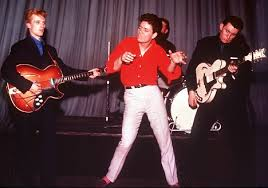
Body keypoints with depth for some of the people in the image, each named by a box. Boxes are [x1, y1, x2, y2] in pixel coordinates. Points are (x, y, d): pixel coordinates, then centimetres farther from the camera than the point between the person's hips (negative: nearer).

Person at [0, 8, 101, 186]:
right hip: (26, 105, -5)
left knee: (50, 145, 10)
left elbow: (64, 70, 13)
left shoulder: (50, 49, 16)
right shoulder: (19, 47, -3)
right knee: (26, 147, 8)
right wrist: (28, 85, -26)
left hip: (48, 104, 5)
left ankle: (48, 181, 24)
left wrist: (88, 73, 4)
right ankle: (26, 181, 26)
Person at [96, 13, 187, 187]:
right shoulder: (127, 43, 3)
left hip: (153, 94, 1)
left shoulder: (158, 50, 5)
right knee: (126, 141, -1)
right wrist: (121, 59, -19)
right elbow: (110, 68, 0)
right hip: (132, 96, -1)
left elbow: (171, 74, -1)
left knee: (165, 139, 6)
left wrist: (174, 62, -20)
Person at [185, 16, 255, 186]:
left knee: (236, 139, 3)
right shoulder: (204, 43, 6)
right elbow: (192, 67, 6)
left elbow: (248, 75, 3)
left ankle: (237, 177, 23)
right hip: (207, 97, 1)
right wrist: (191, 90, -3)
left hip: (232, 101, 0)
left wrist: (236, 71, -18)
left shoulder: (242, 48, 5)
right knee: (198, 135, 2)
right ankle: (199, 174, 21)